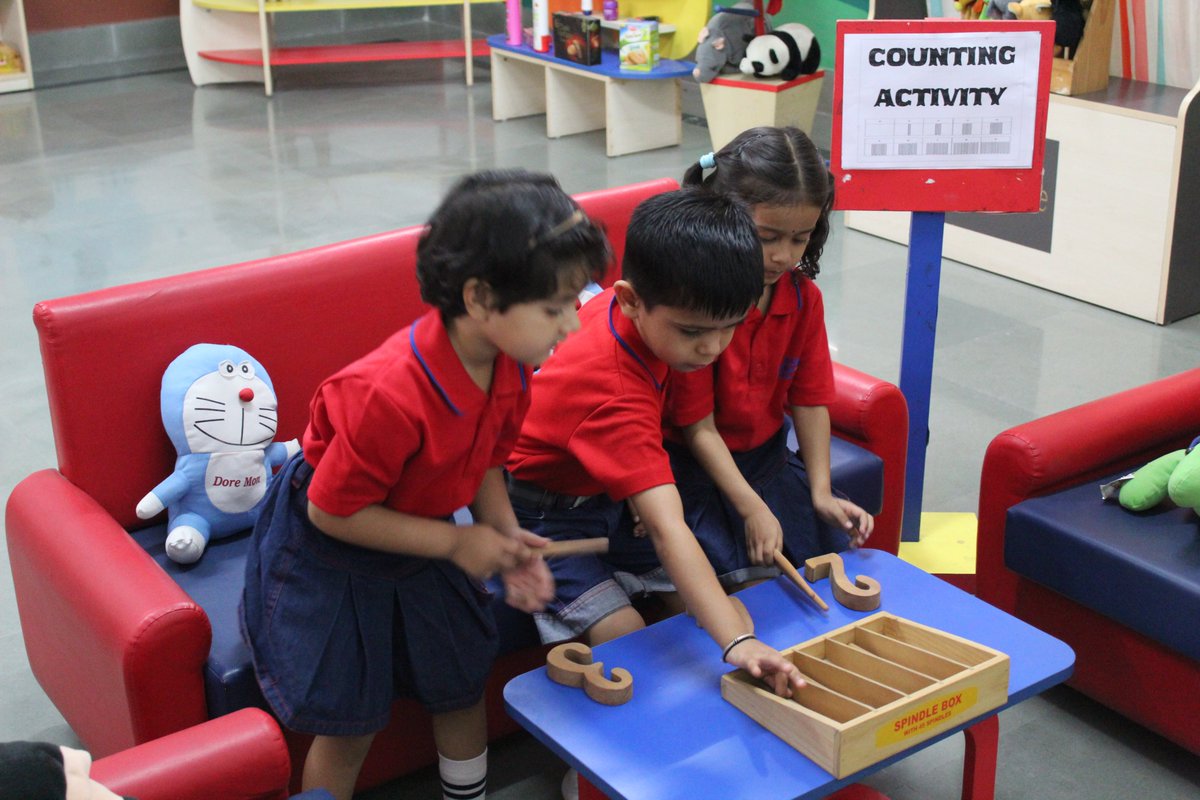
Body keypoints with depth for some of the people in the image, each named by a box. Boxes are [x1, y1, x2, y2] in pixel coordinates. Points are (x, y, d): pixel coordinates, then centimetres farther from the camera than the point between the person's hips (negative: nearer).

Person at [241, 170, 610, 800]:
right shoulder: (388, 395, -40)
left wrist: (508, 539, -14)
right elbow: (333, 512, -28)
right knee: (349, 720, 4)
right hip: (328, 556, -7)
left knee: (462, 684, 17)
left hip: (418, 540, 7)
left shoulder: (509, 369, -15)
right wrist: (457, 542, -23)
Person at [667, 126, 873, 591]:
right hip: (690, 463, -6)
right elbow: (698, 426, -20)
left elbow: (809, 399, 2)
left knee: (839, 549, -5)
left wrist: (821, 493, -6)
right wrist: (752, 509, -24)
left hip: (765, 455, 6)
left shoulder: (803, 296, -3)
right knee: (748, 581, -22)